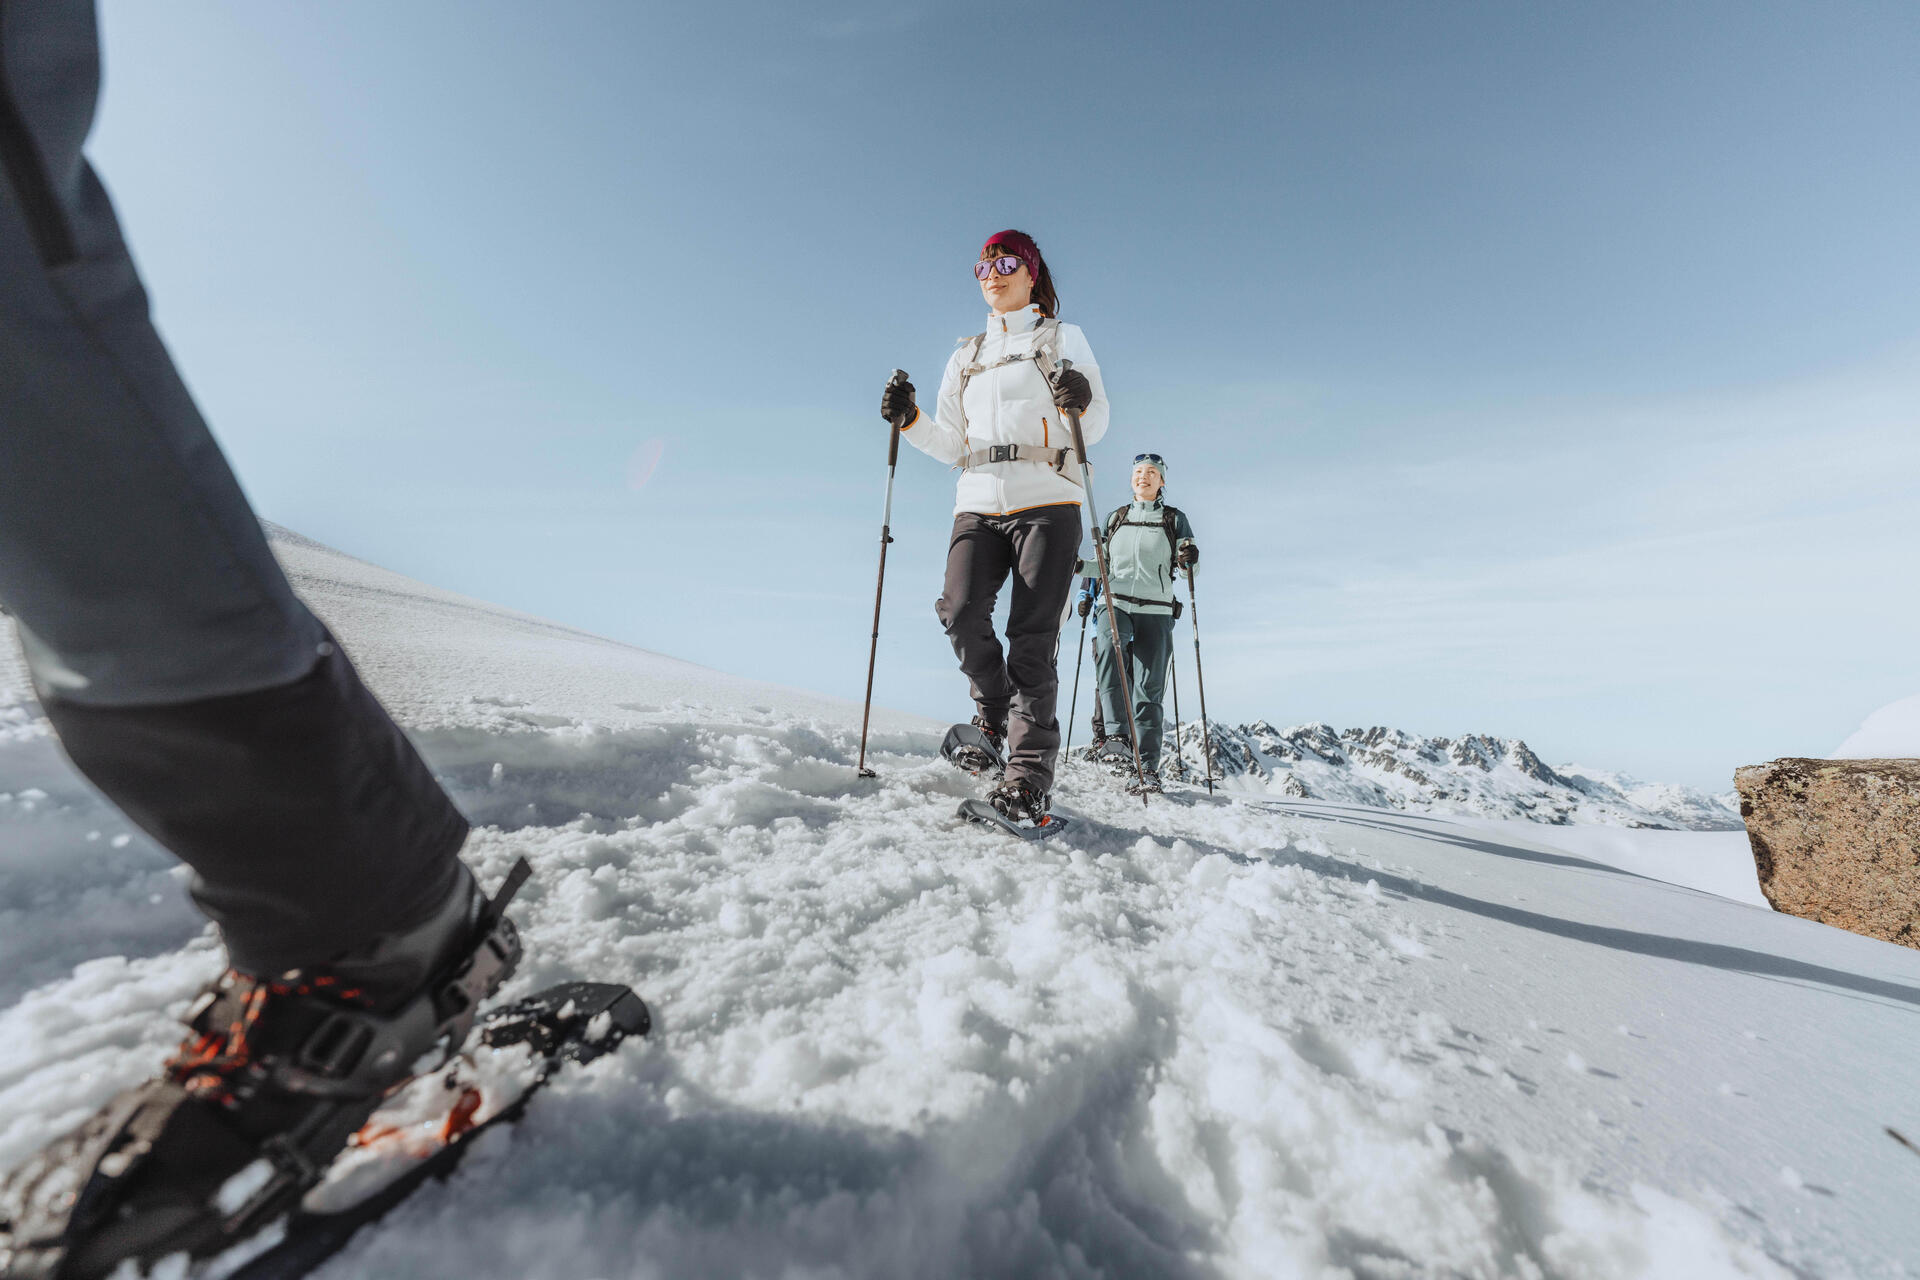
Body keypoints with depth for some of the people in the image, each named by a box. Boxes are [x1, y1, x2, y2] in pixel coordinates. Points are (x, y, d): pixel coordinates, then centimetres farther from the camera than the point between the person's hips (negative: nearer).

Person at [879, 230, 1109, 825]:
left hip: (1046, 503, -3)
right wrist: (909, 419, 4)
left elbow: (1095, 426, 5)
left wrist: (1082, 401, -17)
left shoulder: (1063, 337, 16)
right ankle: (994, 709, 7)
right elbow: (951, 444, 21)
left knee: (1031, 638, -13)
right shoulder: (965, 356, 25)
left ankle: (1030, 774, -8)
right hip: (978, 506, 3)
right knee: (962, 613, -20)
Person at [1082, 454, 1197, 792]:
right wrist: (1079, 565, 4)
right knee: (1107, 644, -33)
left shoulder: (1175, 519, 13)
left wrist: (1190, 558, -13)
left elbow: (1189, 568, 10)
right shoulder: (1116, 518, 19)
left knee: (1148, 689, -7)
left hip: (1155, 611, 0)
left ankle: (1147, 767, -1)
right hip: (1115, 603, 1)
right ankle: (1112, 734, -40)